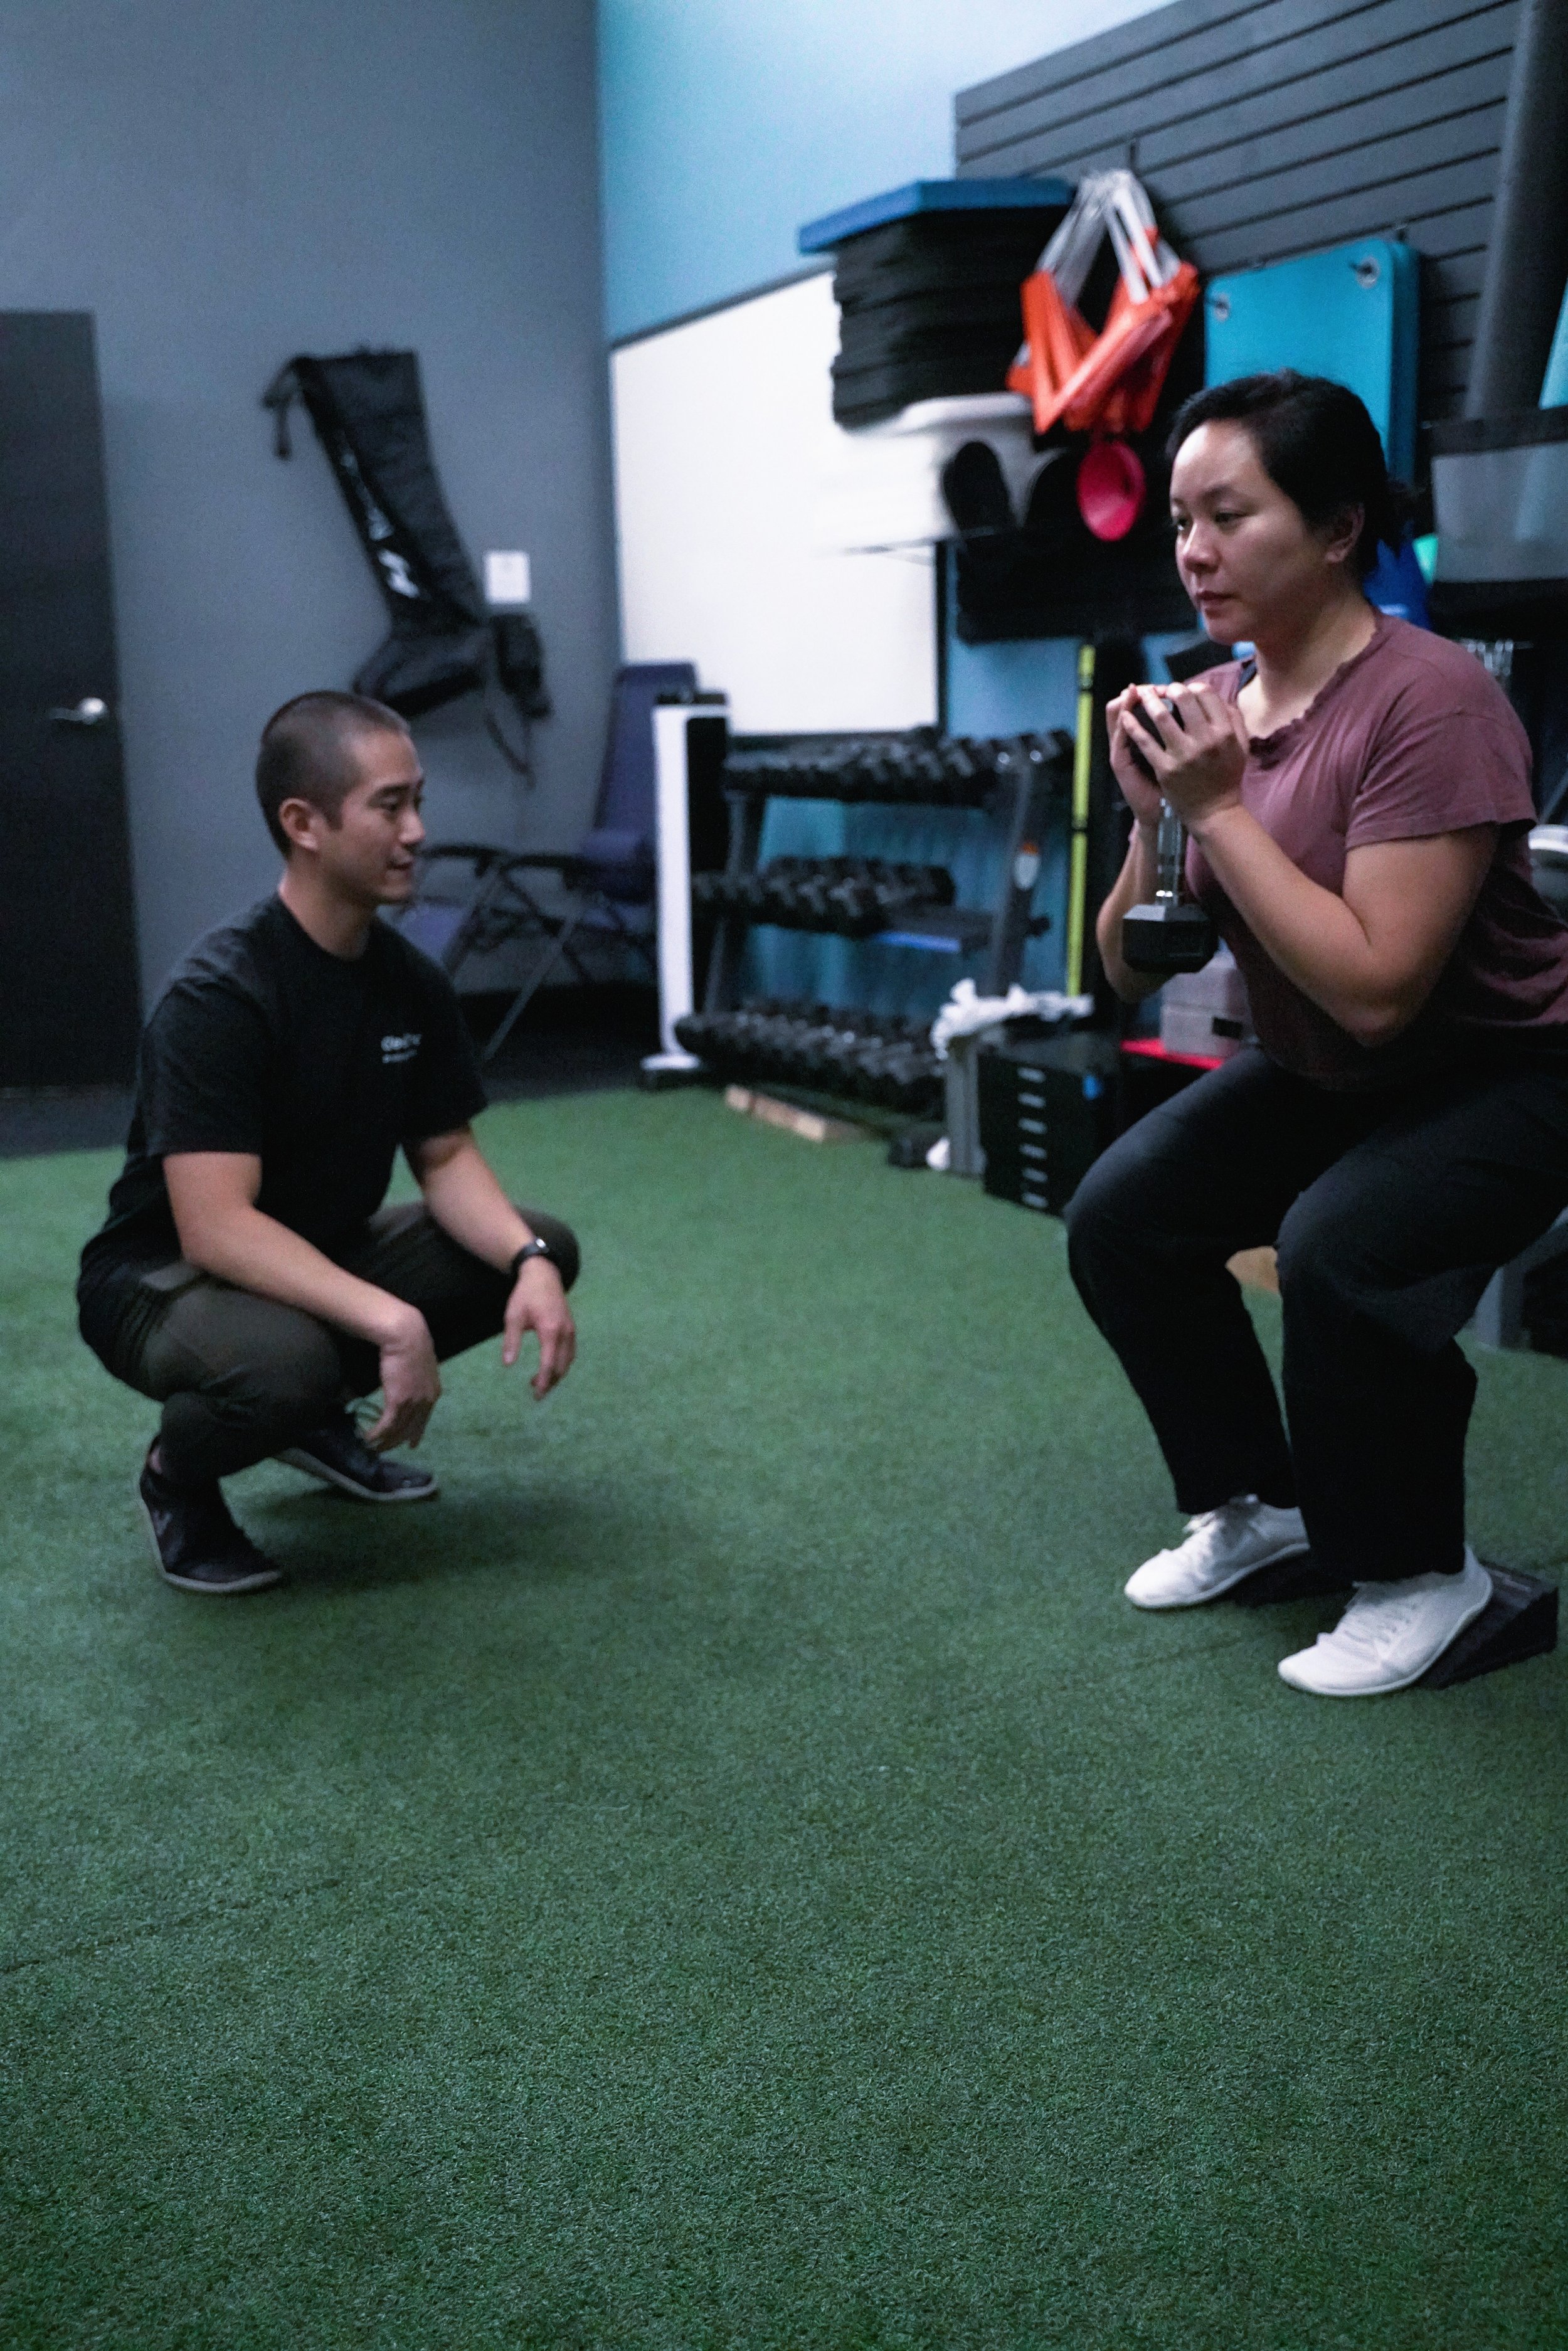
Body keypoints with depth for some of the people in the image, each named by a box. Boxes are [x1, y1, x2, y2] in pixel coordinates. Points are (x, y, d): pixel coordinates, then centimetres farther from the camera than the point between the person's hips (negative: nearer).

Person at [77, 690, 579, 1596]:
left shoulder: (413, 982, -5)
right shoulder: (220, 998, -29)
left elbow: (447, 1157, 0)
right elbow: (216, 1228, -35)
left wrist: (529, 1261, -19)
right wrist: (391, 1321, -43)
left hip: (317, 1255, 8)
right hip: (164, 1276, -8)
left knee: (542, 1248, -3)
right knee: (287, 1359, -40)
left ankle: (319, 1418, 14)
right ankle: (179, 1472, -3)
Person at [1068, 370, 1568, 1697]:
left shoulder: (1425, 702, -26)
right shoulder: (1211, 708, -5)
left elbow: (1376, 989, -34)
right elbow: (1127, 979, -3)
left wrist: (1219, 808, -30)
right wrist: (1153, 819, -20)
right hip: (1320, 1071, 8)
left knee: (1340, 1249, -31)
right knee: (1119, 1221, -2)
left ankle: (1419, 1577, -6)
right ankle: (1253, 1503, 19)